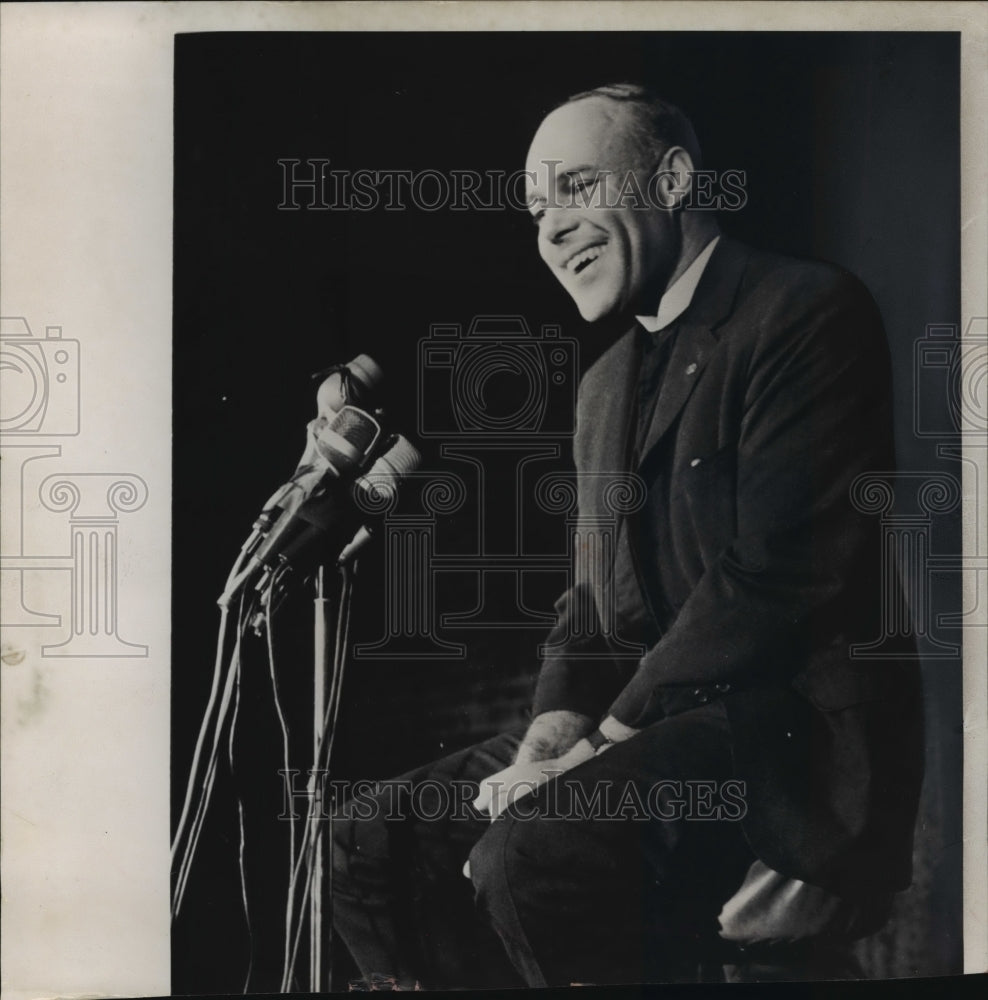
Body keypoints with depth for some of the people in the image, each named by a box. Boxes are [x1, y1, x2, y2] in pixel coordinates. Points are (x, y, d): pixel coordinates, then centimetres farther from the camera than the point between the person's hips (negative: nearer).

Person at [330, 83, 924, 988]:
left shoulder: (809, 311, -9)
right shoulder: (606, 382, 18)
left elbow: (775, 575, -18)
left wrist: (606, 742, -16)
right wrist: (553, 733, -2)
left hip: (797, 727, -8)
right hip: (638, 722, 8)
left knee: (535, 854, -31)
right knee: (376, 847, -1)